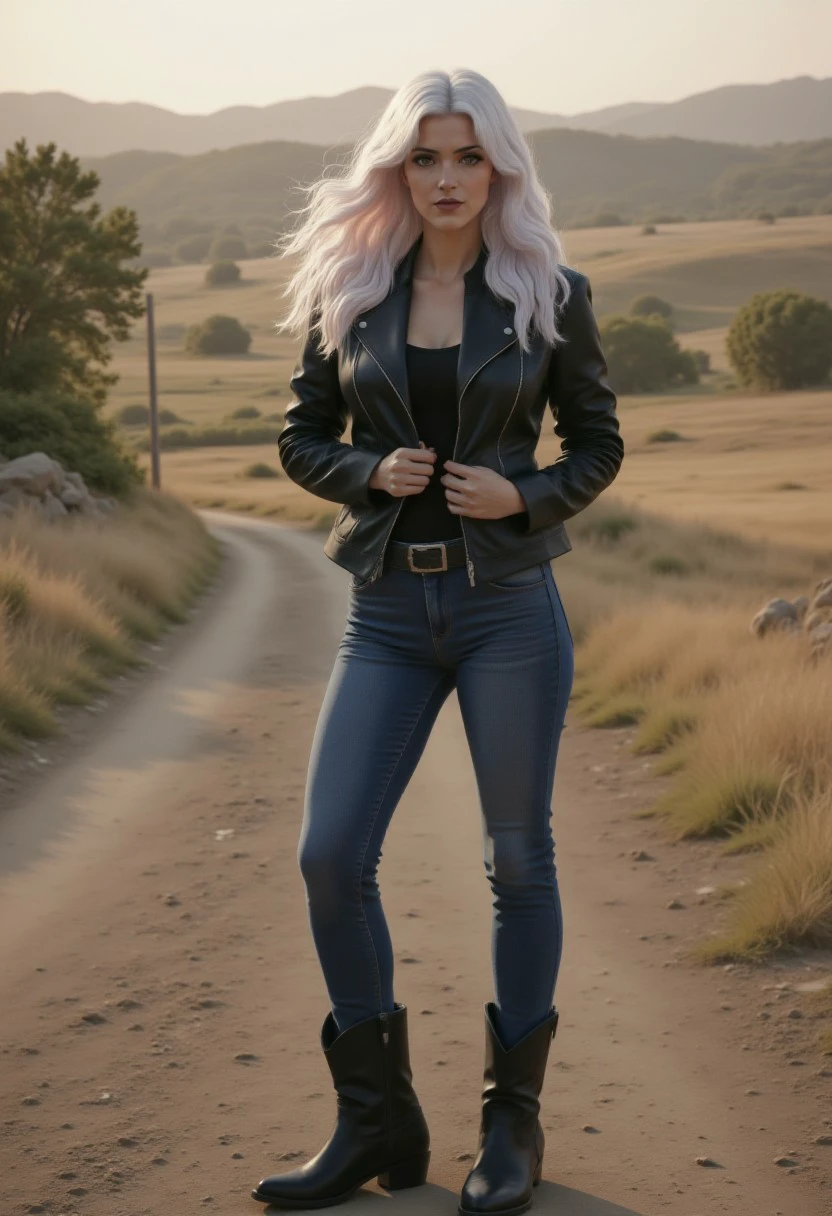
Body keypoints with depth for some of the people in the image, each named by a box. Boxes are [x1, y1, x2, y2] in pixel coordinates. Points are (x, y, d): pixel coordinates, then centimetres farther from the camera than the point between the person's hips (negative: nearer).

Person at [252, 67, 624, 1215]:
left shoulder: (551, 293, 1)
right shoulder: (348, 291, 5)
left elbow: (598, 443, 8)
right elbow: (301, 436, 11)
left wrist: (522, 495, -11)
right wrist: (370, 471, -9)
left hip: (509, 605, -2)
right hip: (388, 612, 2)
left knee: (518, 859, 5)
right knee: (331, 854, -5)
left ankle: (513, 1124, 20)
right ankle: (378, 1123, 12)